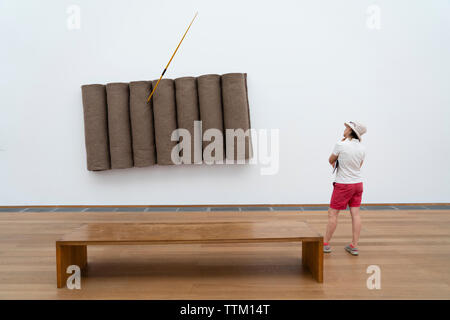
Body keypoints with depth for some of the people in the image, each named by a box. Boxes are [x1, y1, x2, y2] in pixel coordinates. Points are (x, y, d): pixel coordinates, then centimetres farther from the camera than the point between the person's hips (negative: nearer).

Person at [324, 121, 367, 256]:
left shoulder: (341, 144, -15)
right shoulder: (362, 148, 2)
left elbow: (331, 160, -2)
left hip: (343, 184, -6)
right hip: (358, 183, 6)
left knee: (332, 214, 4)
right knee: (355, 214, 6)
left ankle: (325, 244, 12)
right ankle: (354, 246, 10)